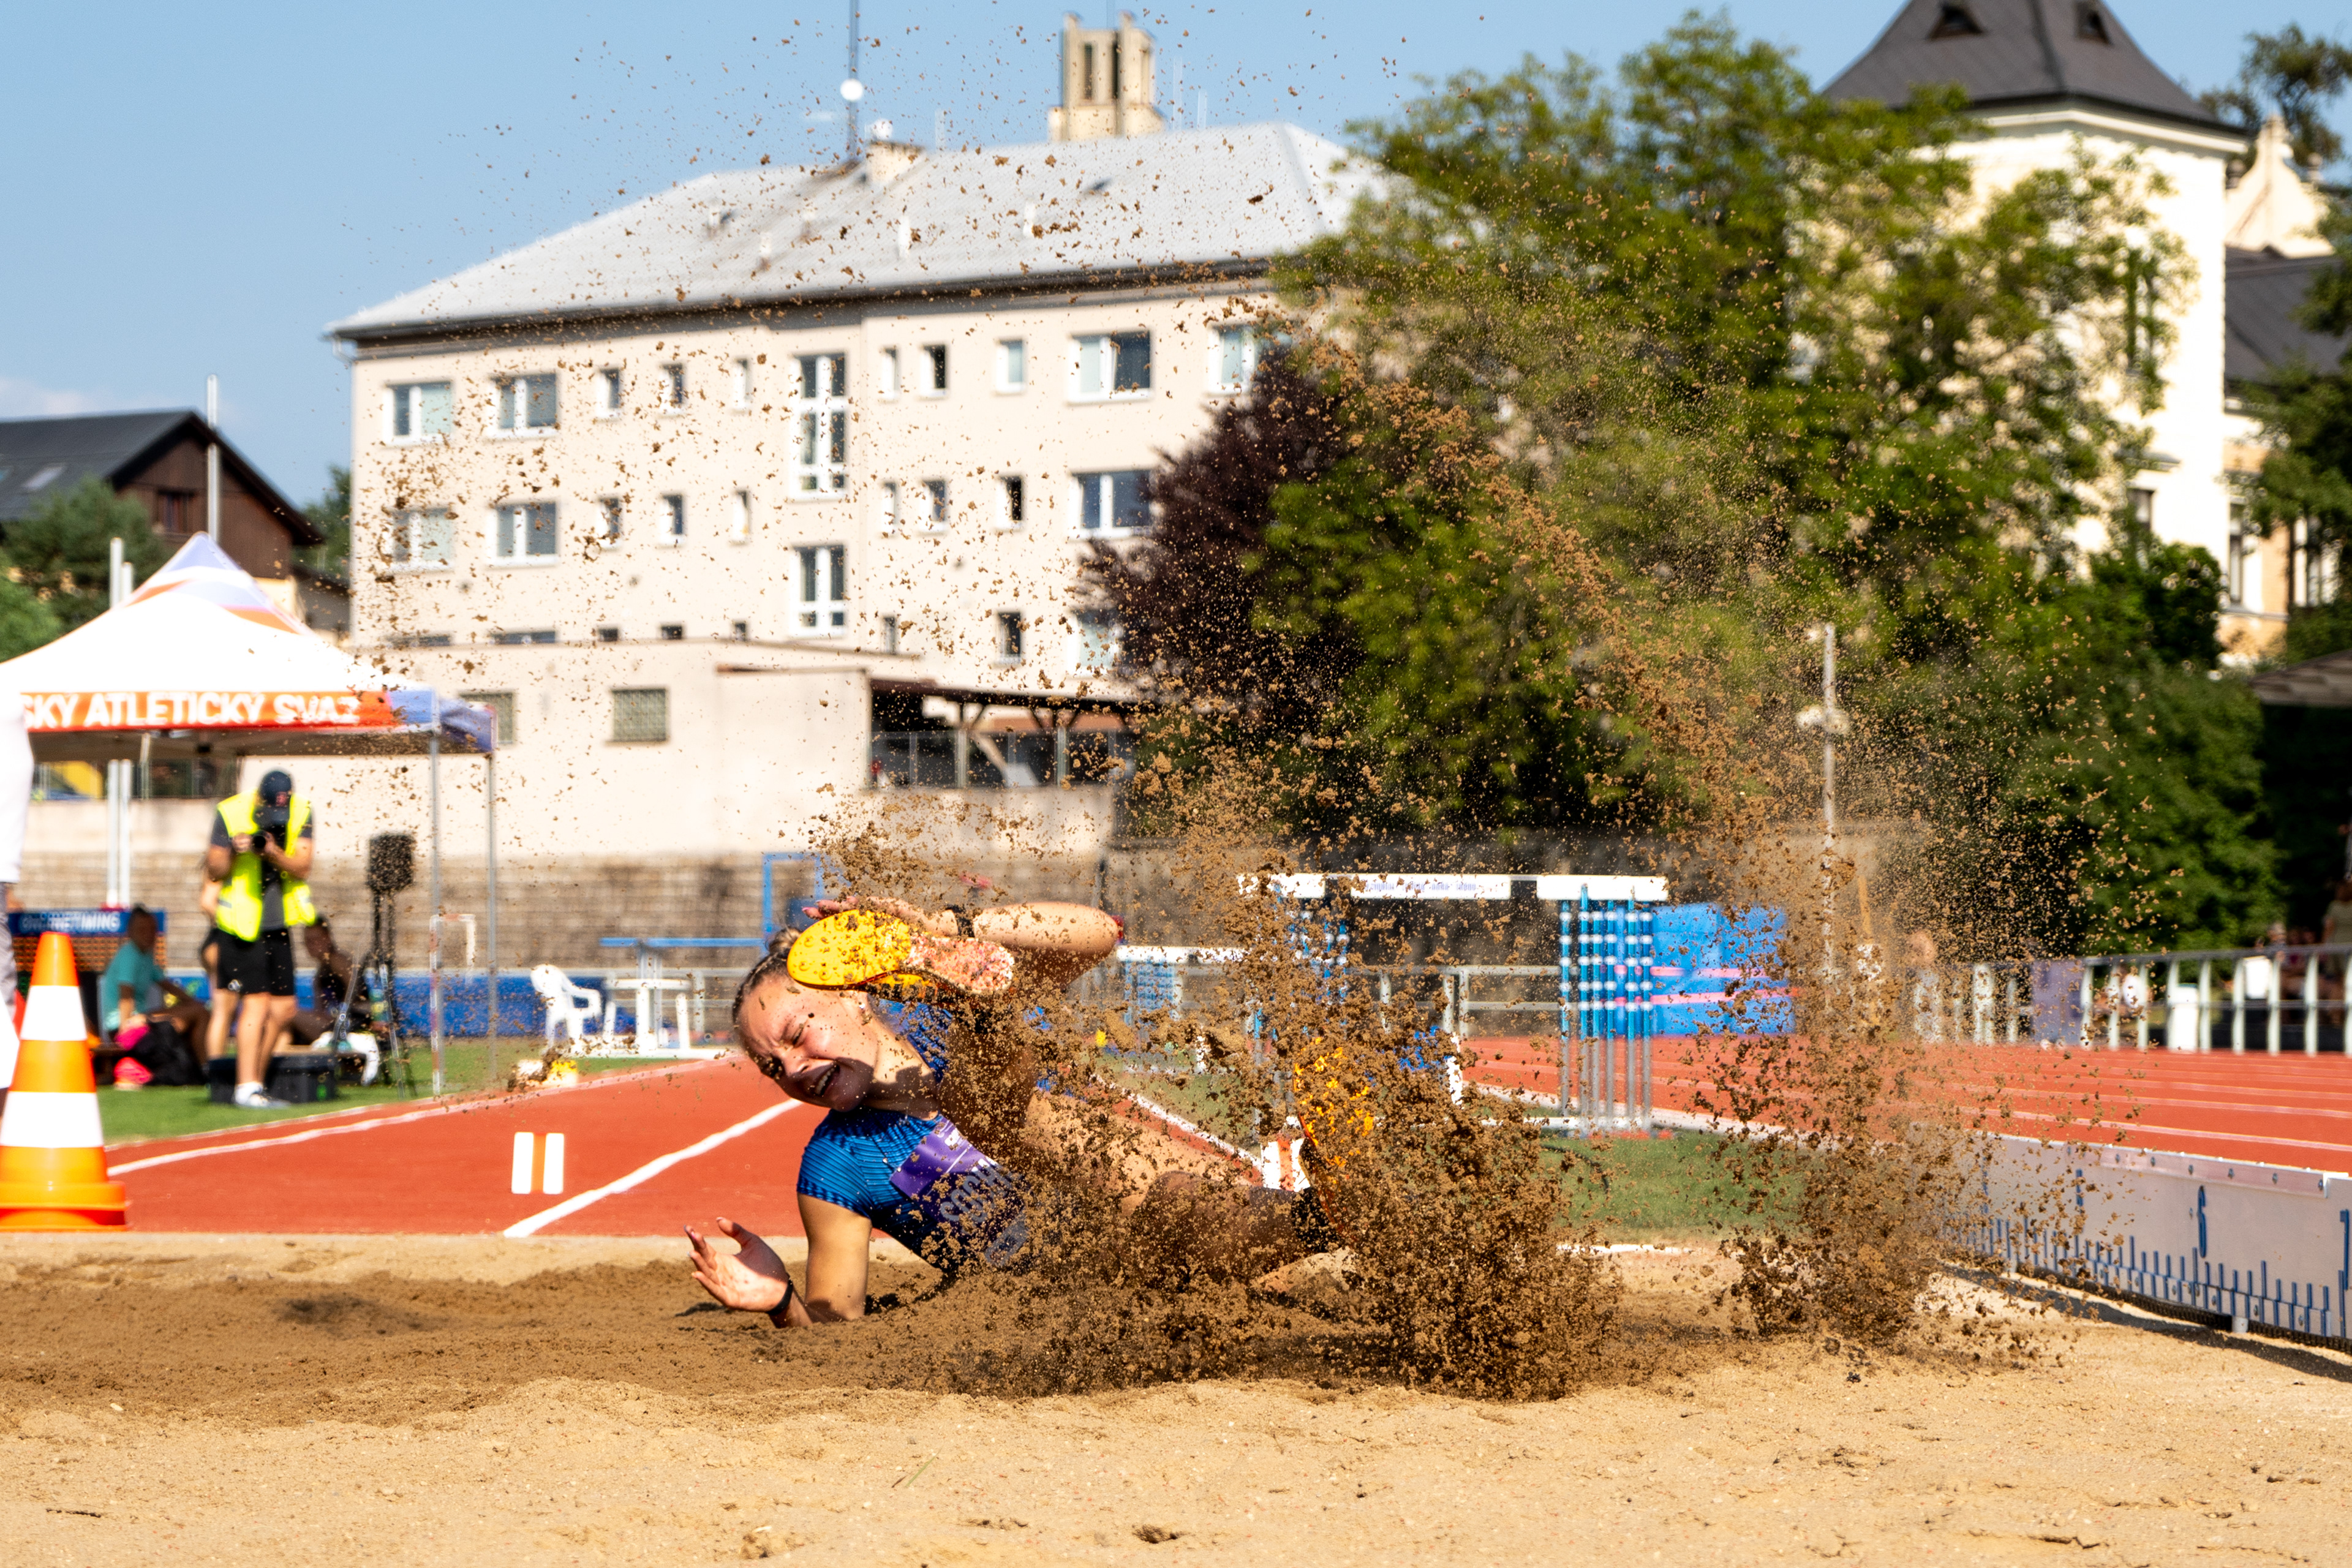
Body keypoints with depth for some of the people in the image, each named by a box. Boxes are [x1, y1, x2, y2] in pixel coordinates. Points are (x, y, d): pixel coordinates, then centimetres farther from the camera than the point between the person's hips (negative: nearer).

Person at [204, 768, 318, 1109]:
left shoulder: (300, 813, -2)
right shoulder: (231, 813, -12)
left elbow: (302, 867, -9)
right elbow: (214, 871, -7)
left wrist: (274, 853, -27)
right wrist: (234, 851, -27)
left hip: (278, 925, 5)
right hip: (242, 926, -5)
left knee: (283, 1009, 8)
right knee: (256, 1002, -15)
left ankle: (255, 1081, 21)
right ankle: (246, 1087, -16)